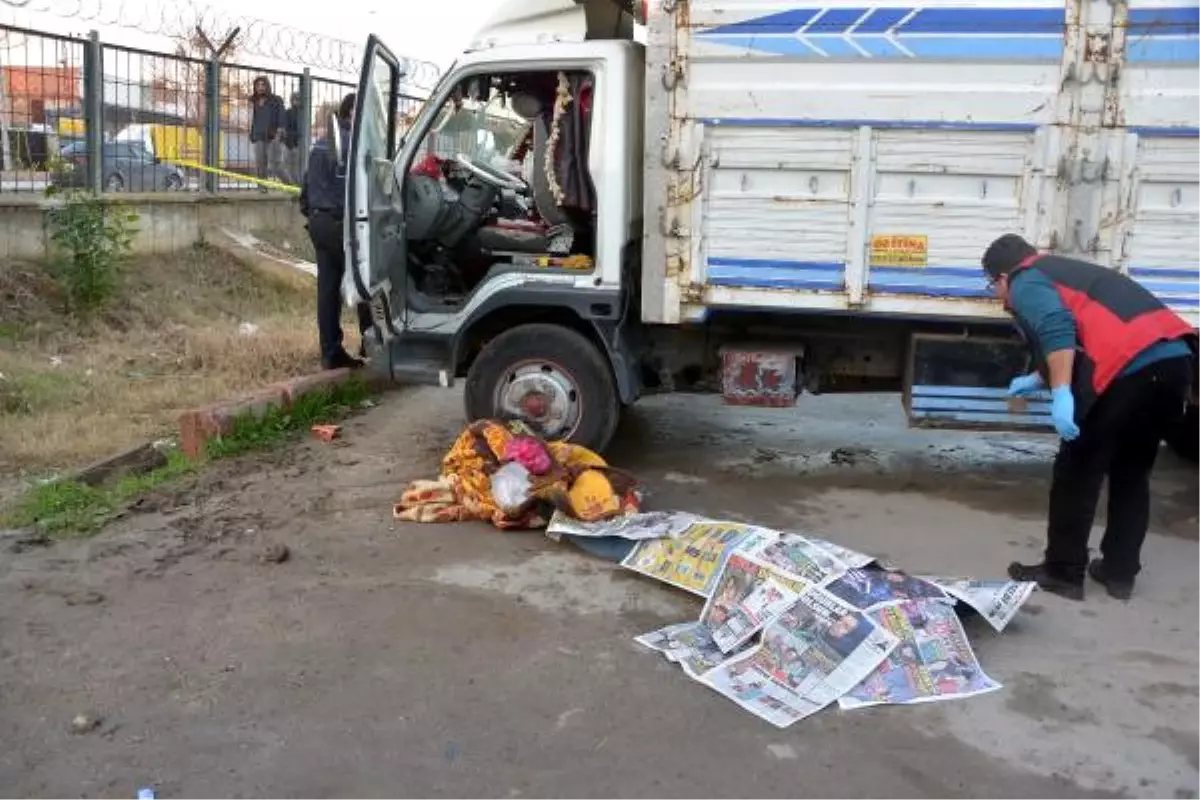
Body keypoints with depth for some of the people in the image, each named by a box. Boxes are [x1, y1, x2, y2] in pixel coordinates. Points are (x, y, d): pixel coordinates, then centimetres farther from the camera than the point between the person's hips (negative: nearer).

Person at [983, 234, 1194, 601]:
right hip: (1174, 358, 9)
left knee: (1077, 472, 6)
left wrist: (1061, 394, -19)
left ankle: (1063, 573, 14)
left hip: (1130, 369, -9)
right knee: (1132, 473, 21)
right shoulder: (1064, 271, 34)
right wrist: (1037, 380, 57)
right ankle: (1119, 573, 28)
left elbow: (1057, 329, -13)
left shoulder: (1025, 283, 8)